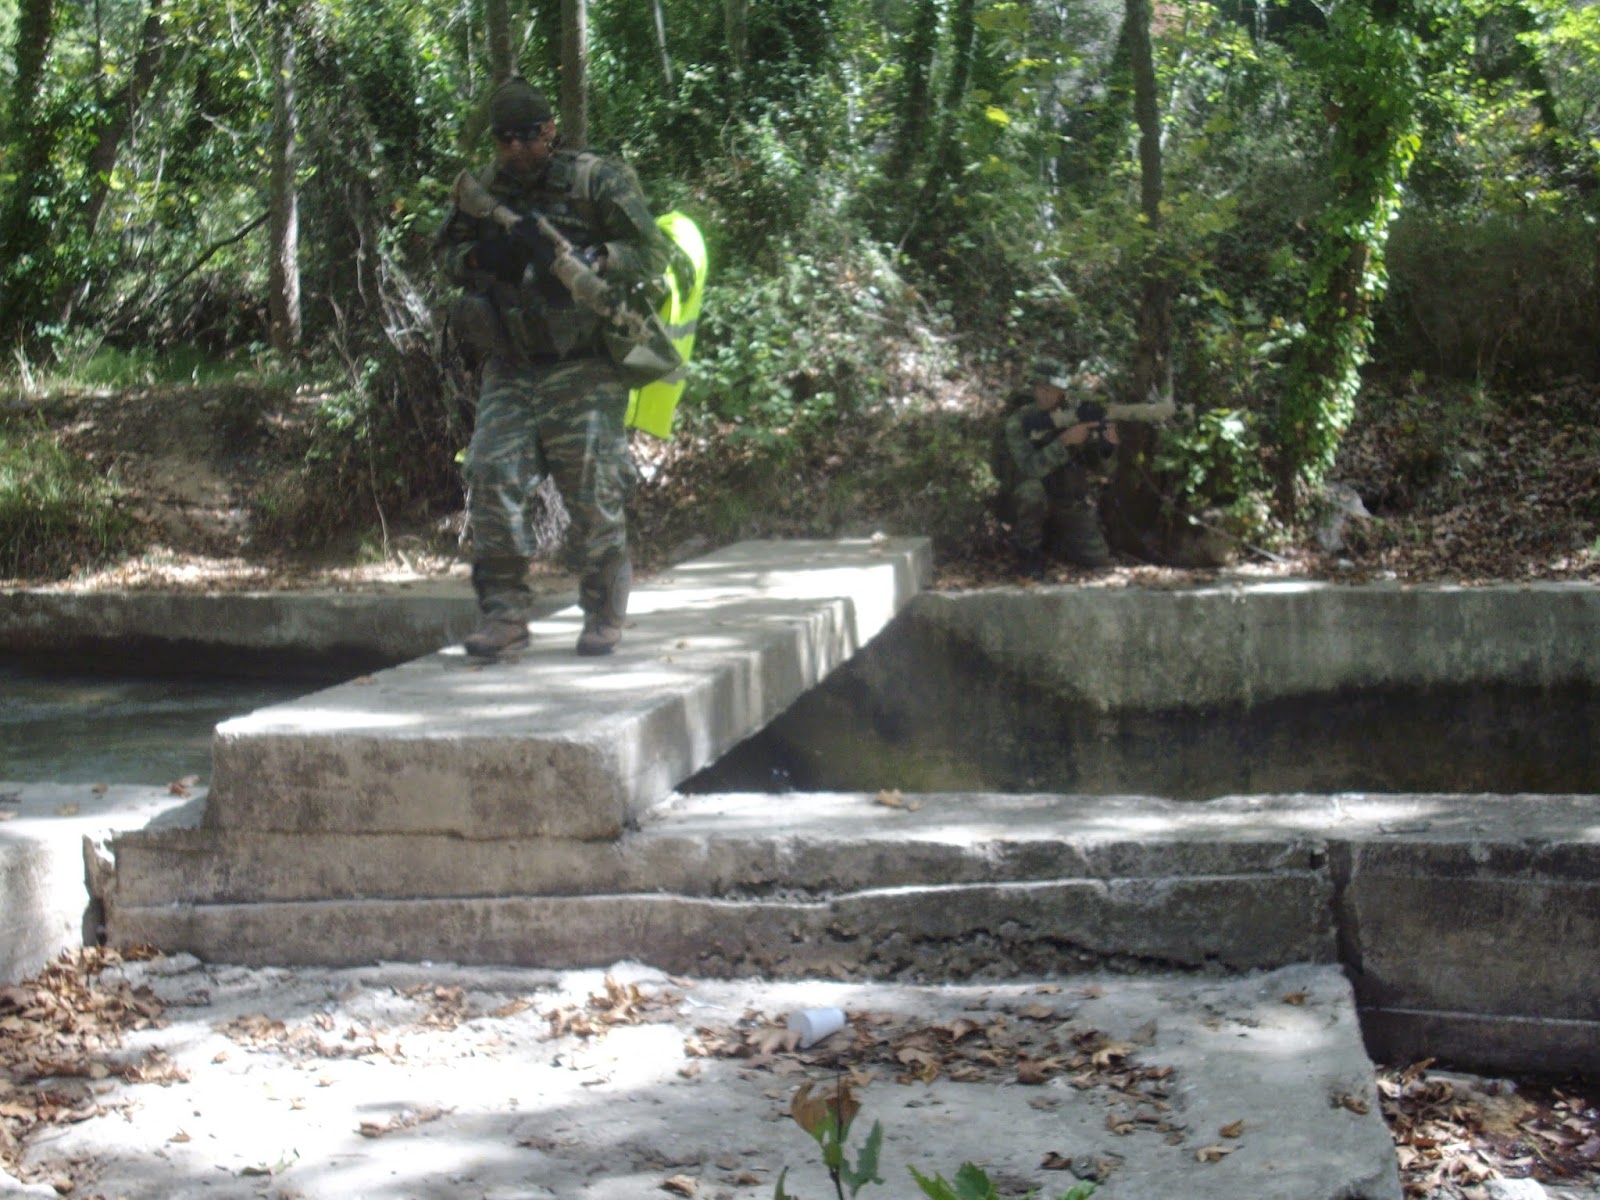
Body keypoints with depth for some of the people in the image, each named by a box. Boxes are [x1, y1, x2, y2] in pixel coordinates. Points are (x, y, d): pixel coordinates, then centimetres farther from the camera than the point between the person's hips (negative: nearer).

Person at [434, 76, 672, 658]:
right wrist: (481, 257, -7)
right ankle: (504, 615, 2)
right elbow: (444, 251, 16)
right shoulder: (486, 190, 8)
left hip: (584, 370, -4)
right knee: (490, 479, -7)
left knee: (594, 496, -4)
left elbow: (653, 255, -9)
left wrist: (587, 260, -26)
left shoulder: (599, 182, -6)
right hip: (510, 370, 4)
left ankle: (604, 618, 13)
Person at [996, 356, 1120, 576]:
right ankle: (1029, 548, -10)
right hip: (1033, 504, -4)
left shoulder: (1074, 416, -3)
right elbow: (1030, 469, -30)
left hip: (1071, 506, 4)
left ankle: (1052, 535, 20)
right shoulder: (1018, 422, -15)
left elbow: (1097, 466, 1)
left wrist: (1108, 444, -20)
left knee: (1098, 558, -8)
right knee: (1032, 489, -37)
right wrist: (1065, 441, -38)